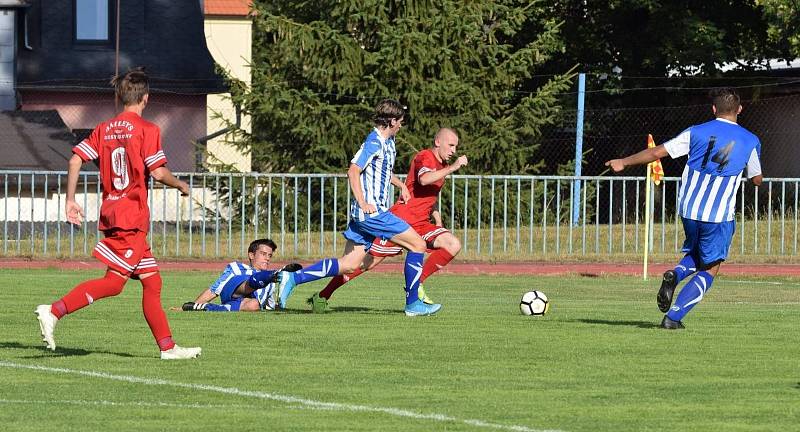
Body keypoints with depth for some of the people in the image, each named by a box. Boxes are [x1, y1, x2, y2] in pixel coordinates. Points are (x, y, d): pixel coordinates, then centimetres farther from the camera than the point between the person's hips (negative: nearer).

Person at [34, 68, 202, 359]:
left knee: (151, 280, 11)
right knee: (114, 281, -12)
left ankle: (168, 347, 11)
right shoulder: (147, 130, -7)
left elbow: (75, 160, 4)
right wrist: (181, 185, 6)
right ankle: (55, 311, -23)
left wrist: (70, 200, 8)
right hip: (132, 216, -8)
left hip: (111, 211, 8)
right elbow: (158, 173, -13)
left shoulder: (104, 129, 12)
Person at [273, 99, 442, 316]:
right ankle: (413, 304, -1)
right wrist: (363, 204, -22)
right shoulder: (374, 142, -13)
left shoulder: (388, 142, 18)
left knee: (348, 265, 5)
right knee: (418, 244, -5)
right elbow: (353, 172, -19)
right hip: (372, 212, -10)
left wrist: (400, 185, 24)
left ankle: (292, 278, 2)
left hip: (366, 214, 10)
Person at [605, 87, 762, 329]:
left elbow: (657, 153, -1)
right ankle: (673, 317, -5)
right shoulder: (750, 141, 0)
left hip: (688, 209, 2)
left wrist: (623, 162, 11)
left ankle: (675, 275, -5)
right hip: (719, 216, -2)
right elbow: (757, 180, 13)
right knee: (709, 270, 9)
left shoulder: (696, 133, -1)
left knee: (695, 255, 28)